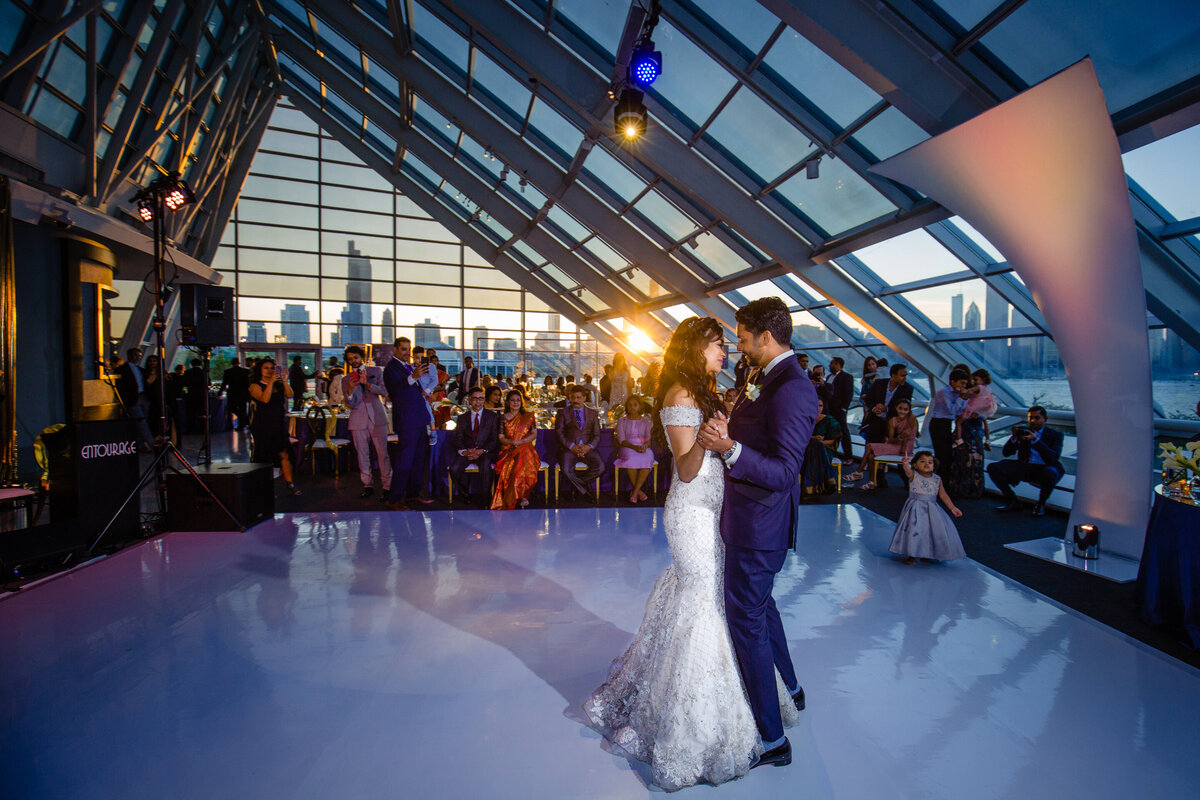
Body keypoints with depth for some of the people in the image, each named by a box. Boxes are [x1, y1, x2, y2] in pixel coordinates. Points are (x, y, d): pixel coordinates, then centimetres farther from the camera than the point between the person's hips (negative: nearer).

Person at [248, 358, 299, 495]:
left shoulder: (278, 385, 12)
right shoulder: (255, 386, -3)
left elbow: (290, 395, -3)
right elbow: (265, 399, -20)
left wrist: (284, 380, -11)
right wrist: (271, 382, -19)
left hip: (279, 425, 4)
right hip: (263, 426, -4)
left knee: (284, 454, -1)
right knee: (263, 456, 2)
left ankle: (290, 483, 3)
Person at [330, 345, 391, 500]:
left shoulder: (376, 371, 8)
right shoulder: (345, 379, 11)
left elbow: (384, 391, -4)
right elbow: (349, 404, 4)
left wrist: (367, 383, -19)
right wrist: (350, 389, -14)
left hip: (377, 418, -2)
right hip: (358, 420, 2)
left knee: (382, 453, -4)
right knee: (362, 455, 5)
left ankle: (387, 485, 3)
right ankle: (368, 485, 16)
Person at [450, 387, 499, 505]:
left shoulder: (493, 416, 10)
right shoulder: (462, 418, 16)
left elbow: (495, 439, 3)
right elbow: (457, 439, 8)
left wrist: (482, 451, -14)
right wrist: (464, 451, -14)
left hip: (485, 452, -2)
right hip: (466, 452, 2)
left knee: (485, 466, -35)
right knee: (454, 468, -26)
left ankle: (486, 498, -18)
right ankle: (465, 494, 0)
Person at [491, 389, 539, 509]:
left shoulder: (529, 416, 16)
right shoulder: (503, 418, 14)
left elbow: (534, 434, 7)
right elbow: (501, 438, 6)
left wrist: (521, 442, -10)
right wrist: (512, 442, -15)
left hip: (526, 449, 0)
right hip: (508, 450, 0)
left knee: (524, 459, -36)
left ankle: (521, 496, -34)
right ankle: (522, 496, -32)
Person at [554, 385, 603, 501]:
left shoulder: (593, 413, 18)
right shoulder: (563, 412, 13)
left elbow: (597, 435, 10)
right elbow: (559, 432, 1)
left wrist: (589, 446, -11)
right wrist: (572, 446, -14)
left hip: (587, 448, 2)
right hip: (568, 448, -1)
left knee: (600, 467, -26)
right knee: (566, 469, -31)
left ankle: (577, 482, 1)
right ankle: (585, 492, -7)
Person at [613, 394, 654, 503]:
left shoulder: (646, 421, 14)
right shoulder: (621, 421, 11)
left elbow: (649, 439, 5)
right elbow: (621, 440, -1)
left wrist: (645, 446, -20)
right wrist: (634, 447, -20)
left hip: (644, 449, 1)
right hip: (627, 449, -1)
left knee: (647, 458, -34)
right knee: (631, 457, -37)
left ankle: (635, 491, -30)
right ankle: (639, 491, -24)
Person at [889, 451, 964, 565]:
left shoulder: (937, 480, 4)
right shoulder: (913, 475, -7)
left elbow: (943, 495, 11)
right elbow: (908, 471, -31)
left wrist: (952, 507, 5)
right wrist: (905, 464, -54)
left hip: (931, 510, 4)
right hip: (915, 510, -3)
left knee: (932, 531, 3)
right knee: (913, 529, -10)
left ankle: (926, 554, 25)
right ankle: (911, 555, 6)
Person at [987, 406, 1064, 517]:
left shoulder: (1055, 434, 2)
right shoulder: (1023, 431, 9)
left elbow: (1054, 457, -16)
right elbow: (1006, 453, 3)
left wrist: (1036, 440, -26)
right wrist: (1014, 437, -14)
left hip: (1045, 468, -3)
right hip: (1025, 468, 3)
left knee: (1049, 473, -41)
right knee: (993, 467, -18)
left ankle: (1041, 504, -9)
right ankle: (1013, 502, -4)